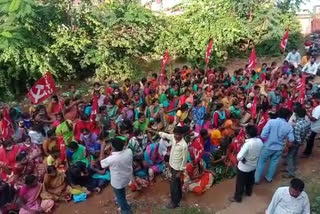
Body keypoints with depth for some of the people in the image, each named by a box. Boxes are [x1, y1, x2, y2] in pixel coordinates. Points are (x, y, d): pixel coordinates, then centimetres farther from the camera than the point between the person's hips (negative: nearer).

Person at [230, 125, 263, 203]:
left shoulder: (247, 144, -35)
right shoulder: (260, 141, -13)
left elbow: (239, 157, -35)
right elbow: (259, 153, 5)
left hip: (244, 167, -7)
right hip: (253, 165, 7)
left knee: (240, 183, 13)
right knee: (250, 180, 30)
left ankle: (238, 197, 29)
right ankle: (248, 192, 52)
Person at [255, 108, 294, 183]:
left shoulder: (271, 121, -18)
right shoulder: (289, 126, -10)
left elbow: (263, 135, -21)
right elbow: (291, 140, -7)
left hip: (268, 146, -2)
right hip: (279, 148, 2)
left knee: (261, 162, 13)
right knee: (274, 163, 22)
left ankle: (256, 179, 22)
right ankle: (269, 178, 38)